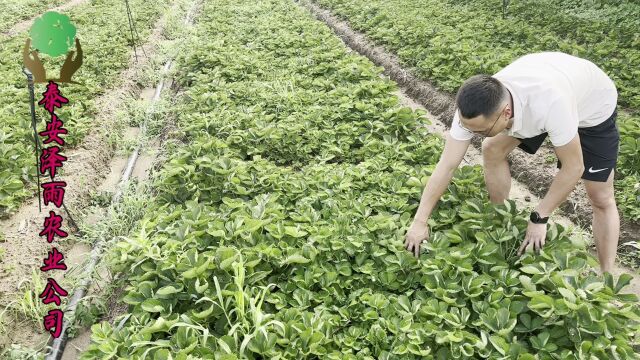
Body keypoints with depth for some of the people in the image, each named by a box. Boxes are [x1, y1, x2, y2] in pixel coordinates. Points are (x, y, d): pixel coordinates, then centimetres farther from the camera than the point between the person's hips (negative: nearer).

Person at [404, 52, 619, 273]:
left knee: (601, 199, -4)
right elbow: (447, 165, -27)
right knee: (492, 150, -5)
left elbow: (573, 168, -32)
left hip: (592, 105, -4)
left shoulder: (549, 104, -47)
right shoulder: (475, 107, -32)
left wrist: (539, 218, -25)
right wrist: (419, 222, -26)